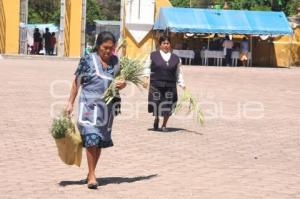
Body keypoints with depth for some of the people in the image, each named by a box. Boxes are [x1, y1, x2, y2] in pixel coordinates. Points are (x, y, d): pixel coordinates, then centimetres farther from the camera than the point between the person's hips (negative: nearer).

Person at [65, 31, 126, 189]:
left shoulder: (116, 61, 6)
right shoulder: (87, 60, -7)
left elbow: (120, 80, 16)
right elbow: (77, 82, -1)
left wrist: (122, 85, -8)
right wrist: (70, 103, -2)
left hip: (107, 106, 5)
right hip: (89, 105, -5)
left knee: (100, 141, 10)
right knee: (91, 138, -12)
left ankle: (91, 173, 24)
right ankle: (91, 176, -6)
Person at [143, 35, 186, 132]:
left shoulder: (176, 58, 10)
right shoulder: (153, 56, 4)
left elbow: (178, 73, 16)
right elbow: (147, 67, 10)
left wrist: (182, 84, 9)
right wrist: (146, 77, -3)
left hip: (170, 85, 2)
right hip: (156, 84, -2)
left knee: (168, 106, -1)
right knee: (156, 104, -4)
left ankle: (164, 125, 16)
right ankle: (156, 119, 27)